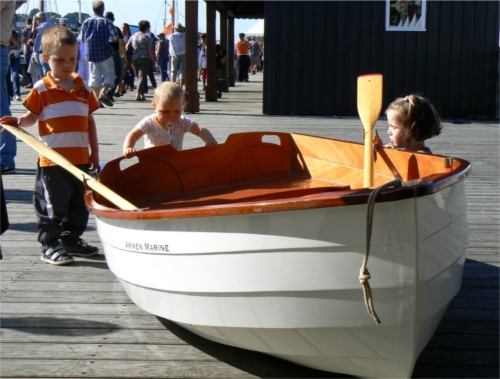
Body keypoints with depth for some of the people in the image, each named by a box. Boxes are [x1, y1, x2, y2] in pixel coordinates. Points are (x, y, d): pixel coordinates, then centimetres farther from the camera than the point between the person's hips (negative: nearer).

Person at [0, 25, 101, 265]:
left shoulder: (83, 88, 8)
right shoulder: (41, 89, -5)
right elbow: (32, 116, 2)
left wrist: (94, 151, 11)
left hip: (80, 159, 5)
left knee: (79, 206, 16)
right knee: (52, 207, 0)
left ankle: (71, 240, 30)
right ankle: (50, 246, 10)